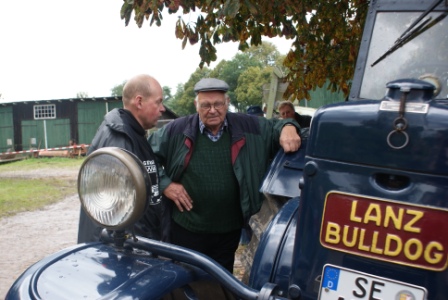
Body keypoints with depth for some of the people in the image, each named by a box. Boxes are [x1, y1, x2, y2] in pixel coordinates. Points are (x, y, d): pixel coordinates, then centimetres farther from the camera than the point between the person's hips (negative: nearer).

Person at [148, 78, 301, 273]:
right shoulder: (177, 130, -7)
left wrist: (288, 127, -16)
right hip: (185, 229, -1)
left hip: (229, 230, 2)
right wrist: (165, 184, -9)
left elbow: (276, 128, 7)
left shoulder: (248, 127, -3)